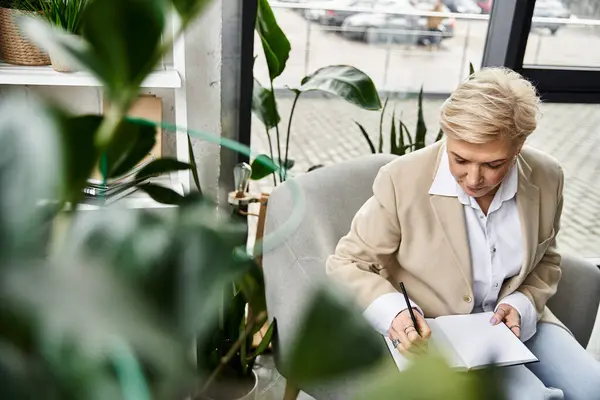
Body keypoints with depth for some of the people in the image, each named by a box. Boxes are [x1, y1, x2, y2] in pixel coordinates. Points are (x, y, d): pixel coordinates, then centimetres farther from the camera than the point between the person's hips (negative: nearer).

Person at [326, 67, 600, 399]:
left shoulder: (546, 178, -9)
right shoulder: (403, 180, -24)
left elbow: (545, 263, 9)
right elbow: (346, 264, -13)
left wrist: (521, 305, -11)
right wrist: (394, 312, -31)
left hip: (517, 320, 5)